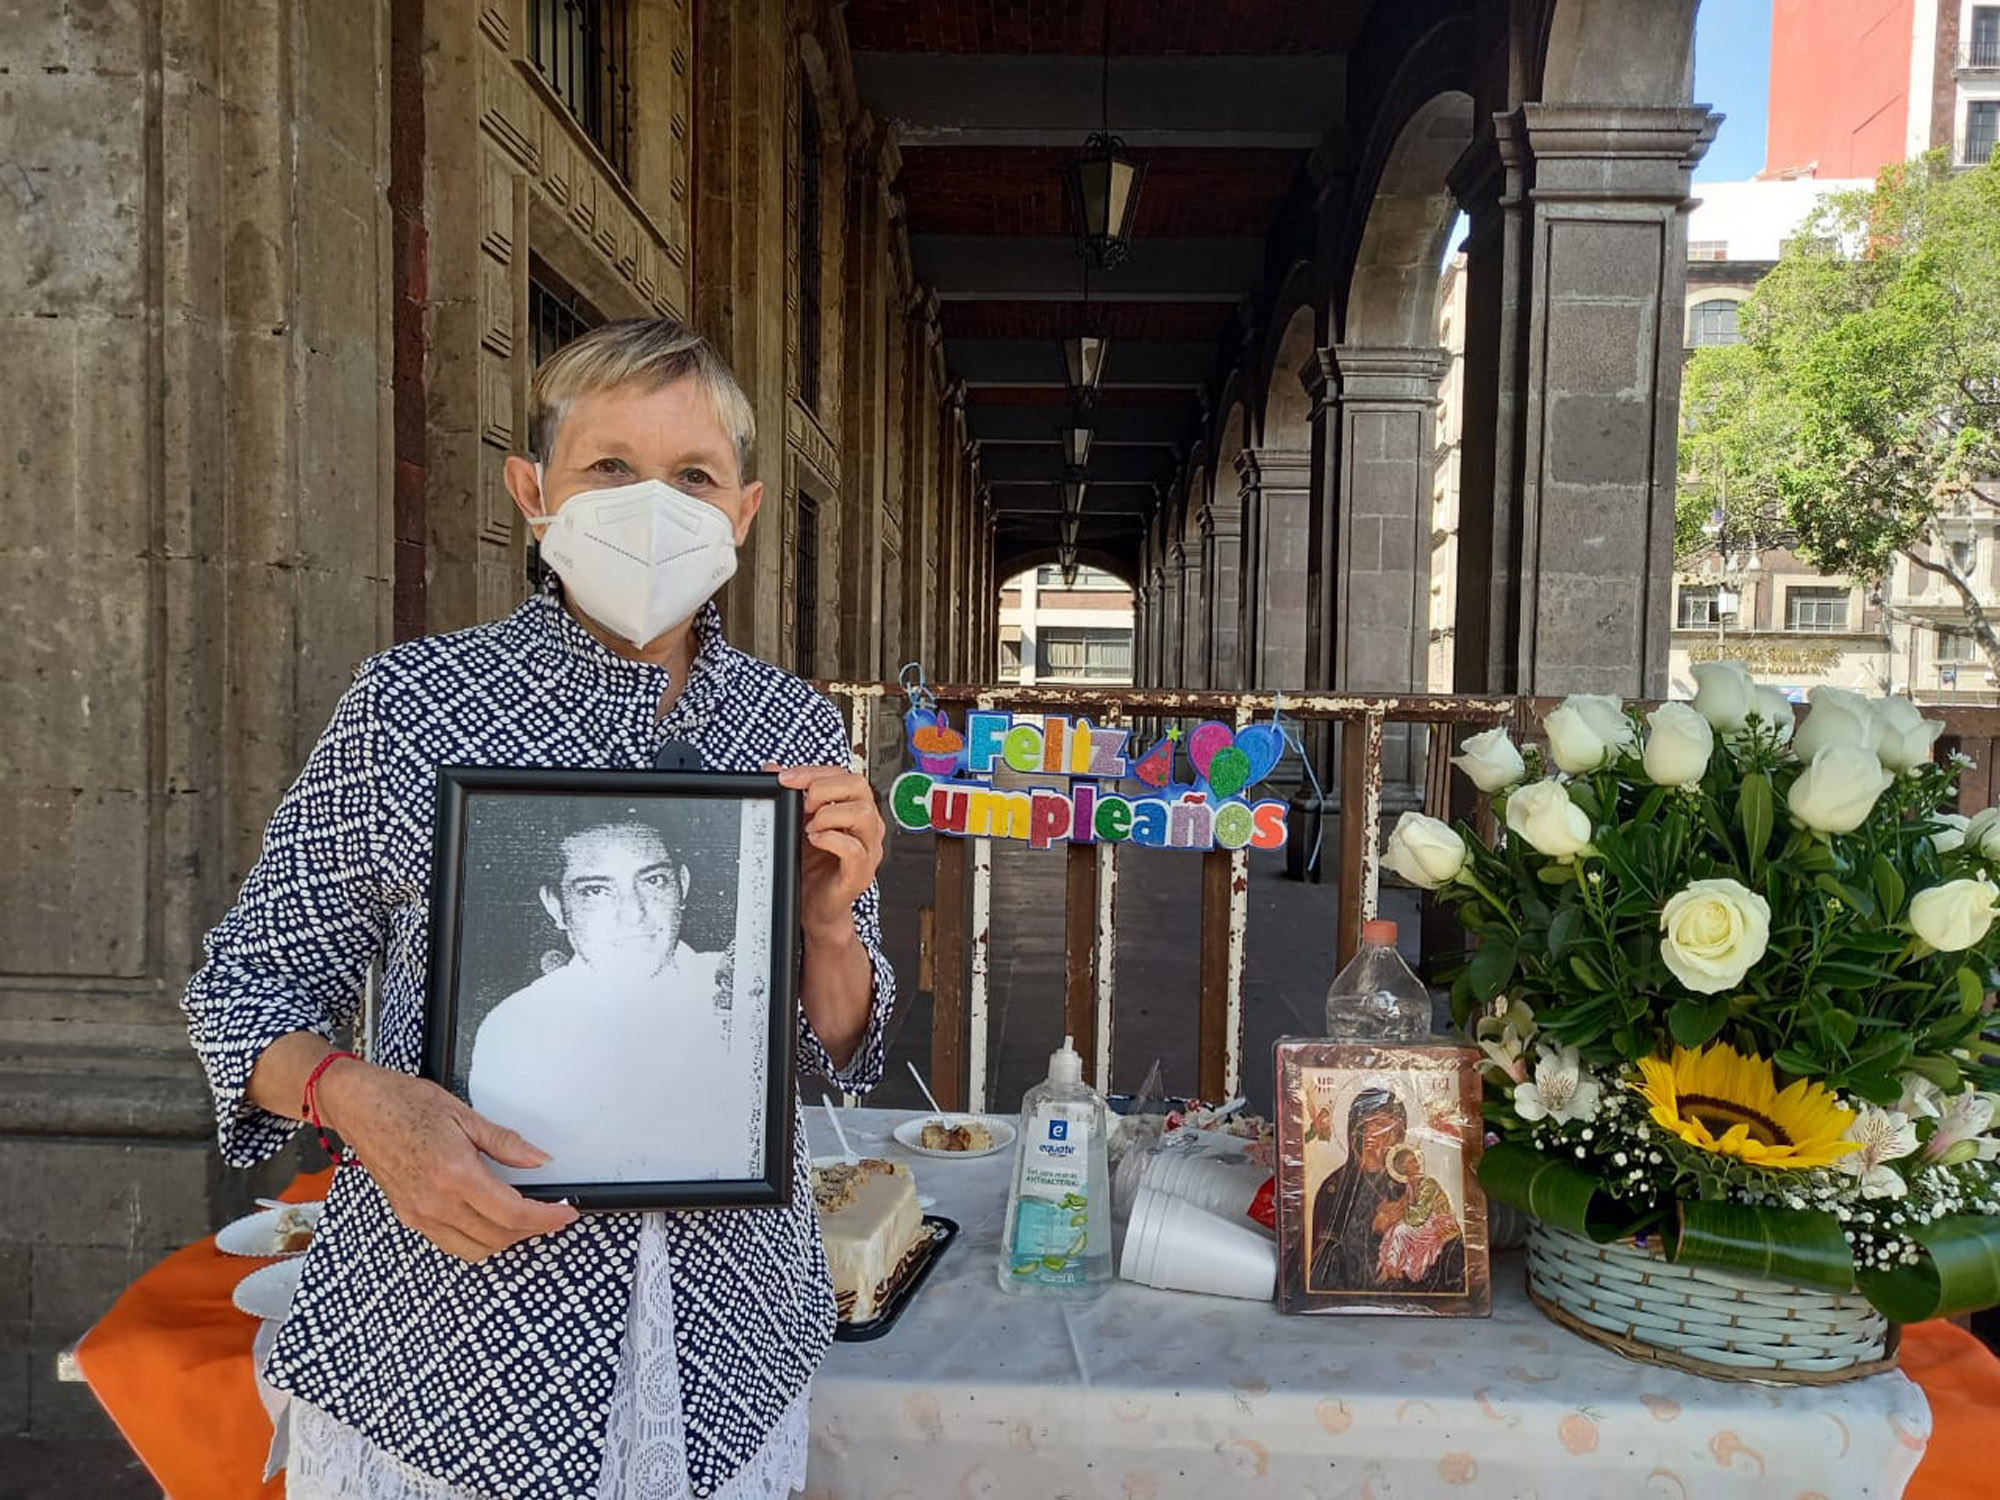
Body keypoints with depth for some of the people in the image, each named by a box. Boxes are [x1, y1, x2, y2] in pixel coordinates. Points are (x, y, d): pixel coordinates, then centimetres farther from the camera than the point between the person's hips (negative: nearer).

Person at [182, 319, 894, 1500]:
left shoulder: (799, 732, -3)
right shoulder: (412, 706, -12)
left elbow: (842, 1051, 4)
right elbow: (248, 985, -2)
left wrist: (829, 919, -16)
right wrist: (360, 1096, -22)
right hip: (443, 1348, -2)